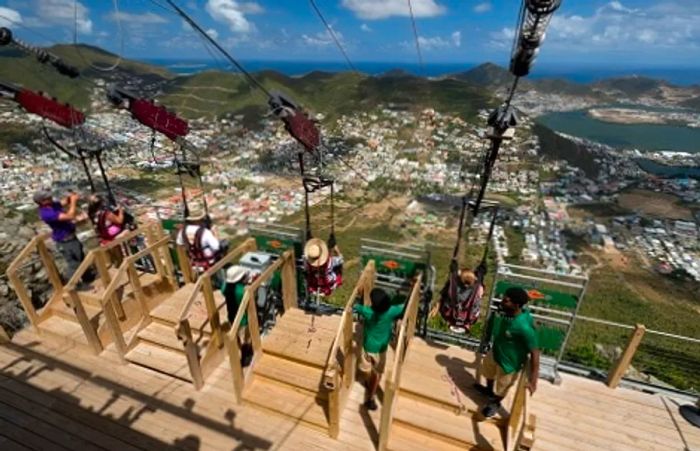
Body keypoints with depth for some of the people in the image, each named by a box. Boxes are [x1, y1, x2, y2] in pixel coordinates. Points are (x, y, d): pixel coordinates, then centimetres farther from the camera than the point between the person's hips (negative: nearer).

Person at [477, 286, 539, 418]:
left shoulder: (524, 327, -41)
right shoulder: (509, 313, -19)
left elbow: (534, 353, -31)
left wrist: (533, 380, -27)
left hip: (509, 363, -7)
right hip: (496, 352, 7)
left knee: (501, 388, 23)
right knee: (488, 370, 34)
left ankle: (495, 403, 56)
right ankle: (489, 390, 66)